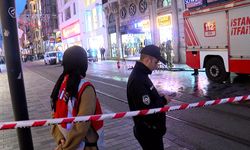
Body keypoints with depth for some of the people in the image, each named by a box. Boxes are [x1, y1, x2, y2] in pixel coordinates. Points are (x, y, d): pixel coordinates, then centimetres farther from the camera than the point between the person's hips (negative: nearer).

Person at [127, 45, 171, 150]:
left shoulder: (140, 75, 6)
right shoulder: (138, 80, -28)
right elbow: (147, 112, -30)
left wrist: (161, 97, -1)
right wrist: (163, 100, -16)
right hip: (149, 132, -10)